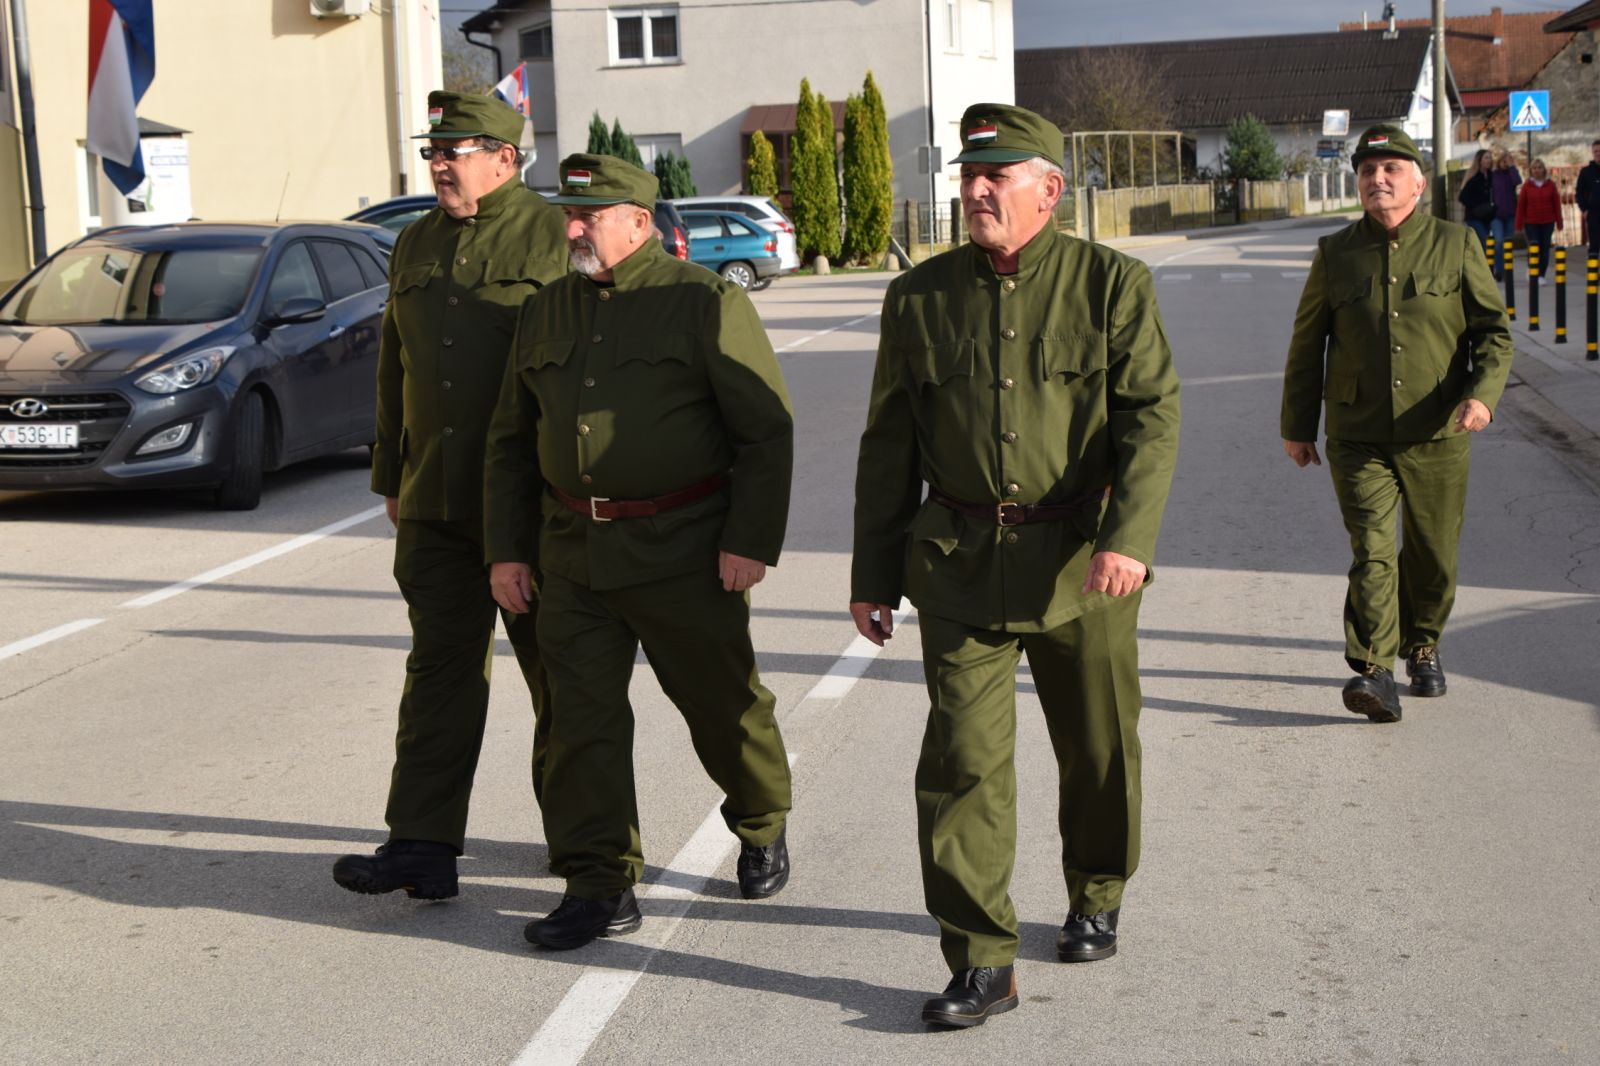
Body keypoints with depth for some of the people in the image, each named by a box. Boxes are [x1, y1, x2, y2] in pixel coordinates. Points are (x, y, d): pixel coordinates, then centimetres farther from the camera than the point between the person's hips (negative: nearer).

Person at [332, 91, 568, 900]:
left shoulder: (553, 239, -6)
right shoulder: (415, 245, 14)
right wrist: (391, 477, 18)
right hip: (435, 503, 5)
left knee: (558, 670, 8)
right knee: (439, 667, 4)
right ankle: (422, 841, 5)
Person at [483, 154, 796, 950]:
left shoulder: (705, 303, -7)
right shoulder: (545, 312, 10)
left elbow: (768, 430, -9)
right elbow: (511, 441, 16)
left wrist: (750, 541, -15)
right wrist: (506, 548, 9)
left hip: (683, 551, -4)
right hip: (573, 551, 5)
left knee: (722, 703, 9)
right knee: (580, 716, -1)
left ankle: (762, 827, 36)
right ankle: (599, 887, 7)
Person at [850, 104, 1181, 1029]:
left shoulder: (1114, 284, -1)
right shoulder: (920, 297, 5)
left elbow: (1152, 416, -8)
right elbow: (888, 446, 9)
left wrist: (1129, 536, -23)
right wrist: (874, 577, 7)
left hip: (1083, 562, -1)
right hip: (961, 565, 1)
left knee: (1099, 747, 13)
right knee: (963, 757, -7)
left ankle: (1096, 899, 38)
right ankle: (982, 962, 1)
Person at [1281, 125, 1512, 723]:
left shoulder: (1456, 246, 4)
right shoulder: (1335, 254, 5)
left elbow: (1493, 329, 3)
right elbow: (1307, 343, 12)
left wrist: (1483, 392, -15)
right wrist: (1297, 425, 13)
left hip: (1437, 435, 1)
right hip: (1358, 437, -1)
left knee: (1433, 555, 10)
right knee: (1371, 548, -14)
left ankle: (1422, 647, 33)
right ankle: (1374, 671, -17)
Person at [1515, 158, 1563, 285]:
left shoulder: (1550, 185, 3)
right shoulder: (1527, 185, 0)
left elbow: (1557, 204, 6)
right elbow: (1521, 205, 2)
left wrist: (1559, 222, 5)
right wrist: (1519, 224, 1)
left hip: (1547, 222, 1)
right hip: (1531, 222, -1)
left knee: (1545, 248, 2)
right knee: (1533, 246, -8)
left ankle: (1542, 275, 10)